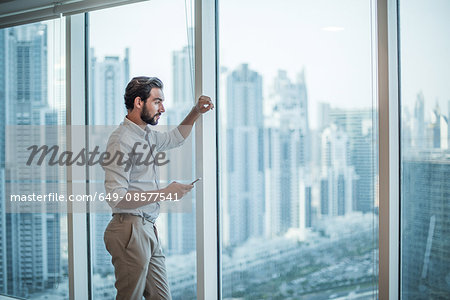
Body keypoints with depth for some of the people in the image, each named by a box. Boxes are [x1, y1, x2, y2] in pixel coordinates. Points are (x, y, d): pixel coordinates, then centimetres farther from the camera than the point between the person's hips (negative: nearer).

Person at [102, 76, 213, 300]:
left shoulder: (148, 135, 15)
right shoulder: (121, 140, -13)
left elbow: (176, 138, 39)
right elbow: (116, 198, -21)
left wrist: (196, 112, 24)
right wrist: (164, 193, -18)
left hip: (148, 229, 9)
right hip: (130, 229, -9)